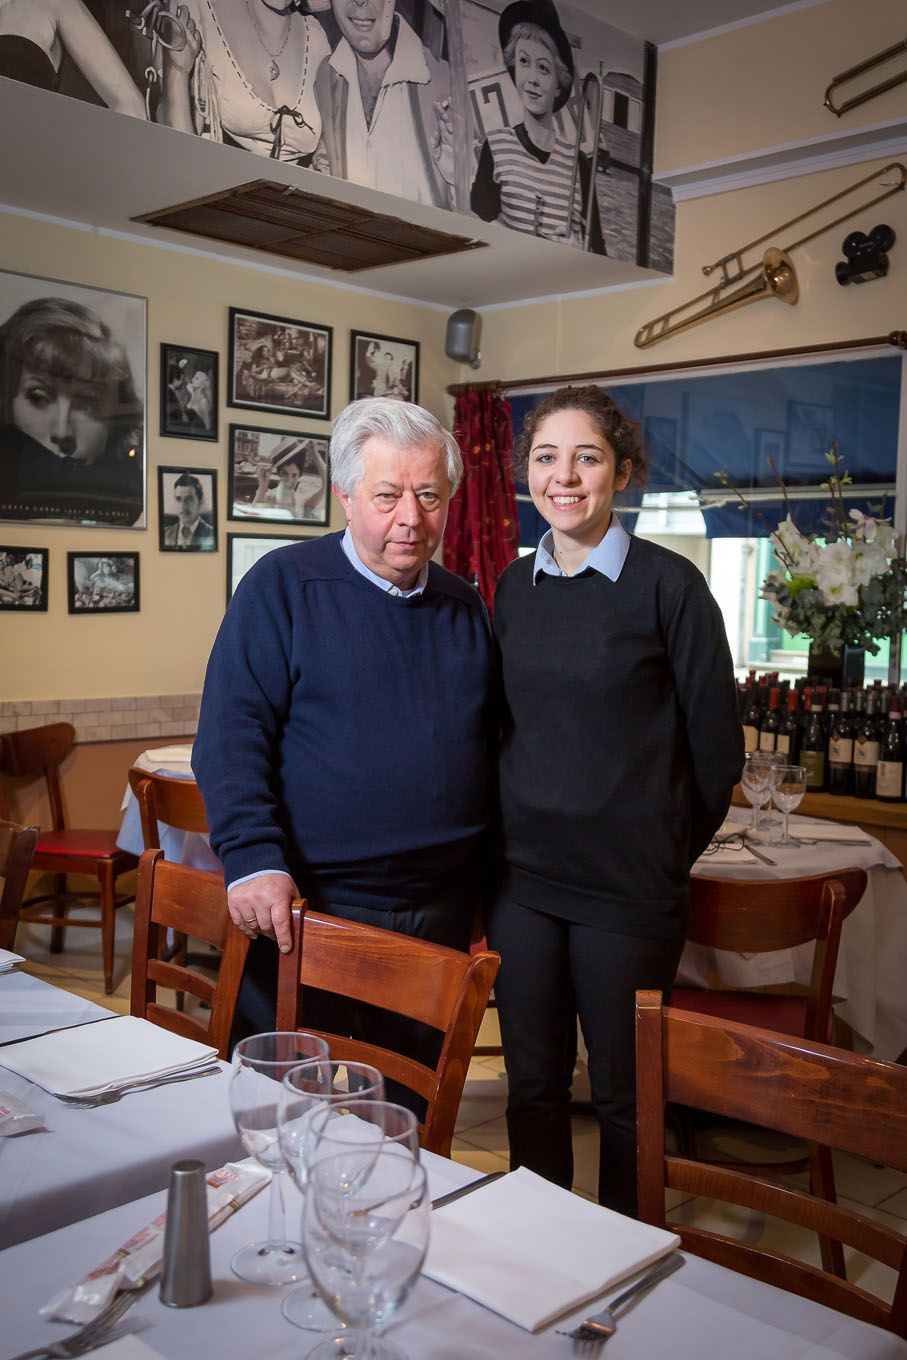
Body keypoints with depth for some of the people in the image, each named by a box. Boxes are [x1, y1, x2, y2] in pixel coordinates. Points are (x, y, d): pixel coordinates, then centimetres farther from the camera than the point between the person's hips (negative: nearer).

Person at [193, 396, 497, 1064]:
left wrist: (488, 882, 12)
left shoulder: (466, 606, 9)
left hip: (442, 912, 5)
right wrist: (253, 859, -22)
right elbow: (231, 734, -12)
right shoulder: (284, 584, -7)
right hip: (305, 907, -4)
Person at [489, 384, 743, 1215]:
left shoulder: (667, 584, -9)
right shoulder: (515, 586, 6)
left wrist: (669, 848, 4)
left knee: (624, 1093, 10)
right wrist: (529, 821, 13)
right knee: (532, 1081, 15)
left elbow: (716, 744, -4)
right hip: (524, 874, 4)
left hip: (628, 885, -4)